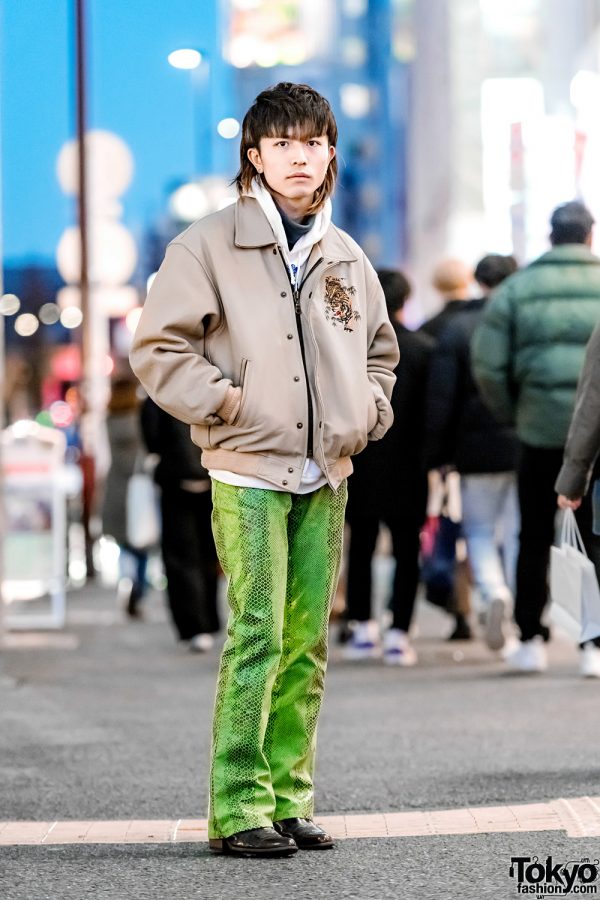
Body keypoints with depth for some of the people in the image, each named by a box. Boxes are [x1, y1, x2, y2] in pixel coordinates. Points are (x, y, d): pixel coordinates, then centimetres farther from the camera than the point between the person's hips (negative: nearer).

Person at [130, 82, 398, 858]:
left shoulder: (346, 258, 14)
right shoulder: (209, 245, -3)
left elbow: (380, 349, 27)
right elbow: (158, 349, -4)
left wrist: (368, 411, 11)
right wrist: (226, 404, -12)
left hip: (325, 479, 6)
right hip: (247, 474, -6)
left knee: (306, 644, 6)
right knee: (258, 636, -12)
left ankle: (290, 800, 12)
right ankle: (238, 808, -8)